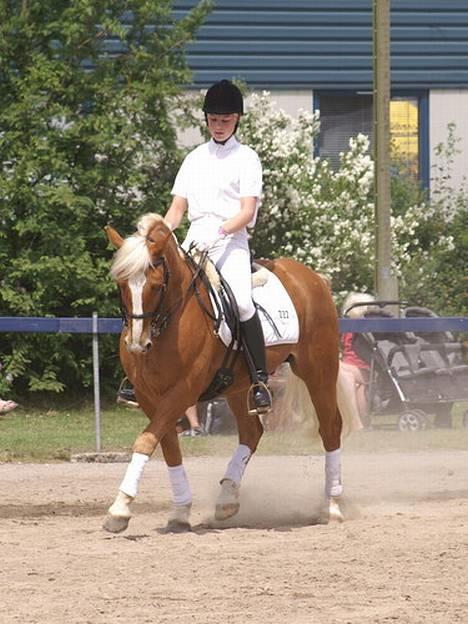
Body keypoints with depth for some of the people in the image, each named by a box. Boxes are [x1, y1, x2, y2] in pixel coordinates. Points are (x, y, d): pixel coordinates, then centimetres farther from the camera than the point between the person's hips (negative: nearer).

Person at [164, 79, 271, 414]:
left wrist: (218, 231, -24)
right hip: (194, 241, 5)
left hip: (231, 241, -5)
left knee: (240, 299, -29)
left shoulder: (246, 159, 4)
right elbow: (177, 209, 18)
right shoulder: (194, 159, 19)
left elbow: (247, 213, -6)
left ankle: (260, 380, -25)